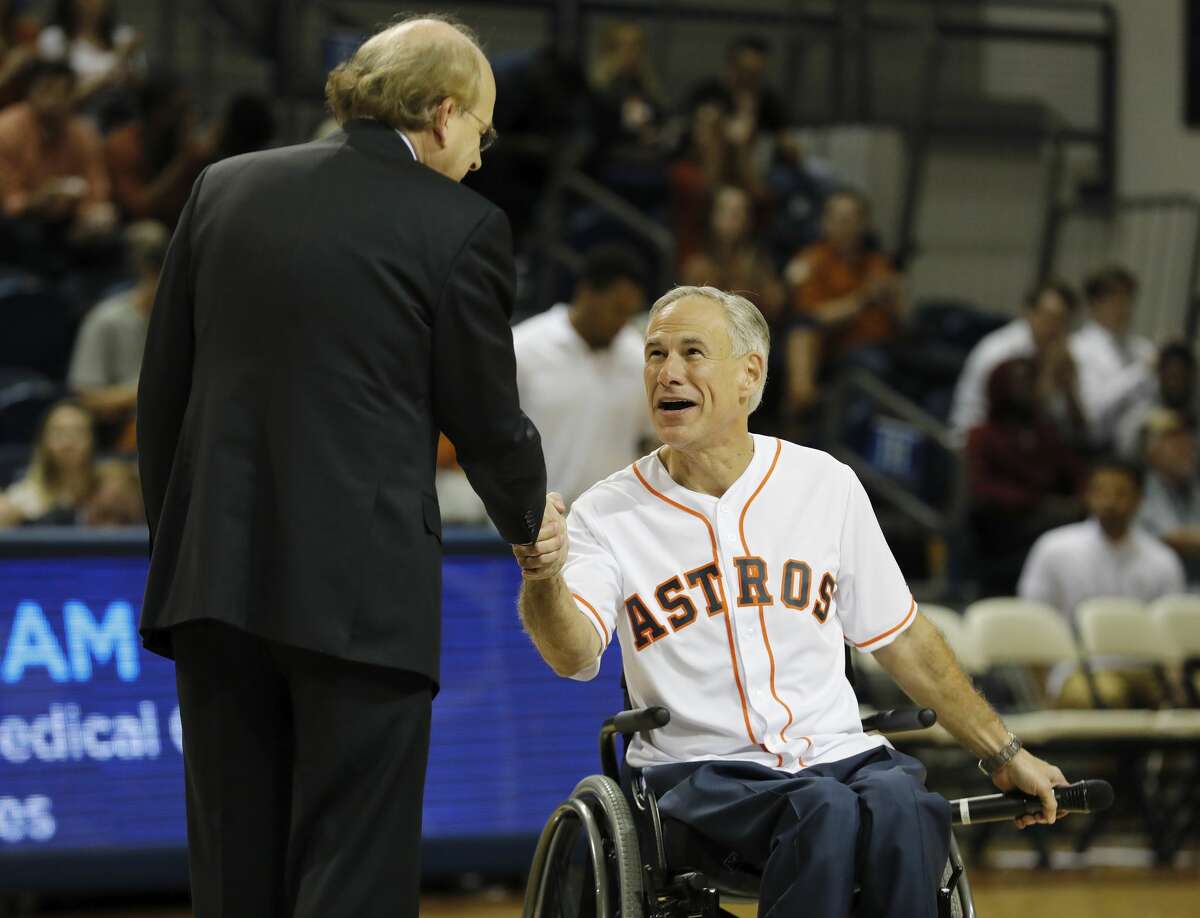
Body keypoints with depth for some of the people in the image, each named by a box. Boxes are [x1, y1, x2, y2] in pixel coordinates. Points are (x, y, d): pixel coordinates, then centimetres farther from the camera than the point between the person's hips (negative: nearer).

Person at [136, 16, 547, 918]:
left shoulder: (225, 189, 9)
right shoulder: (462, 228, -4)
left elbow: (161, 392, 11)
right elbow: (484, 419, 3)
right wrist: (533, 519, 23)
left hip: (215, 574, 5)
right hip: (361, 587, -5)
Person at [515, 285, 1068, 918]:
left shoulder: (825, 485, 10)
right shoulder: (608, 513, 2)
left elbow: (901, 640, 19)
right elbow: (574, 654, -15)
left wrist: (1002, 754, 19)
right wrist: (543, 575, -37)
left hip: (838, 755, 2)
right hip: (701, 767, -2)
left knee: (902, 809, -32)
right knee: (827, 814, -34)